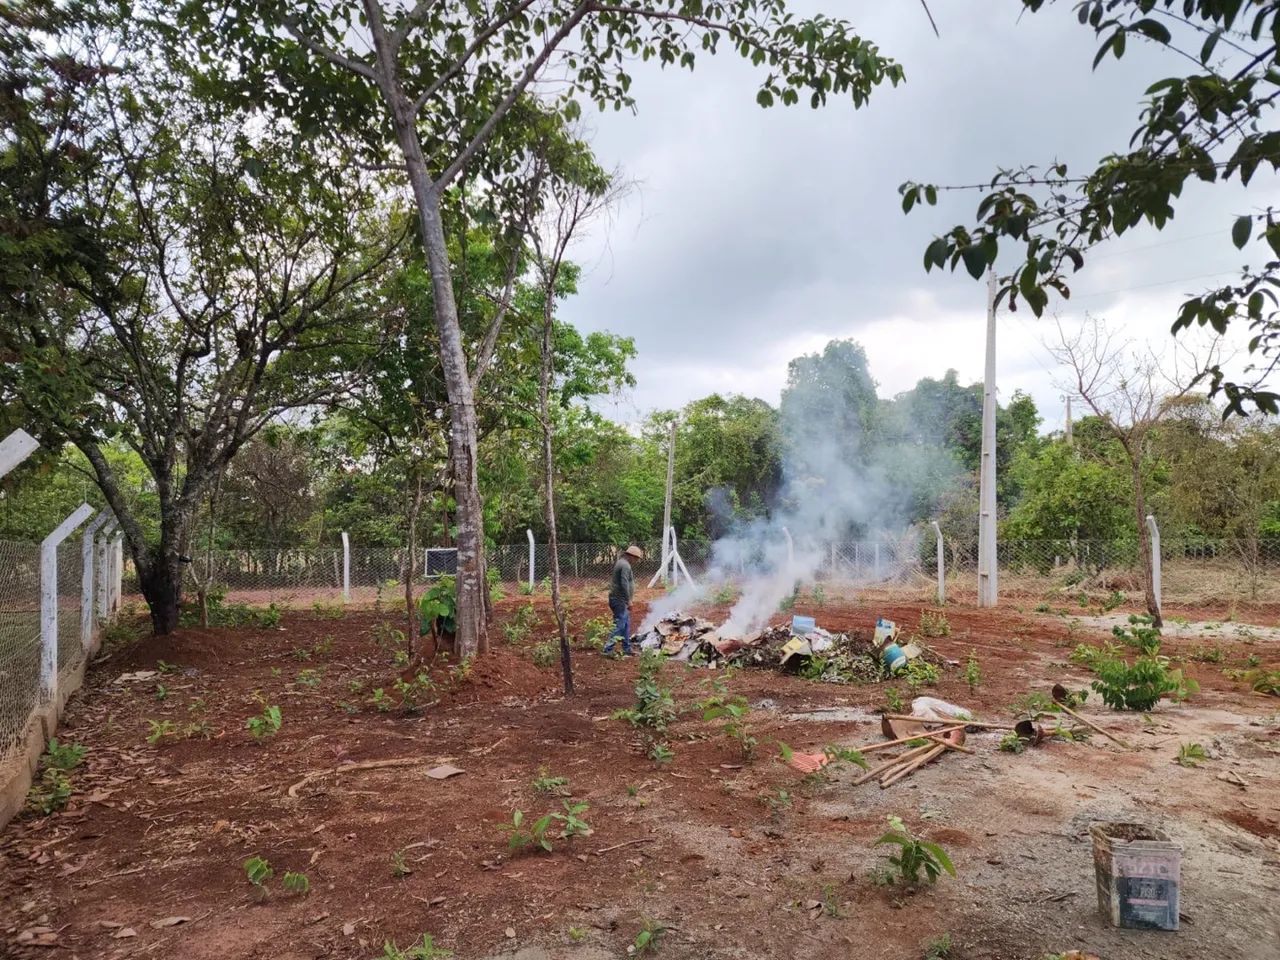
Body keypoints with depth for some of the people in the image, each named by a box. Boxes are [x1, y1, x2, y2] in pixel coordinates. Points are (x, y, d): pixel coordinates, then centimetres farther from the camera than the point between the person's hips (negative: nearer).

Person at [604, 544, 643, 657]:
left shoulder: (622, 563, 17)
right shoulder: (625, 565, -16)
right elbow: (624, 584, -24)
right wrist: (628, 600, -21)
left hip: (620, 600, 11)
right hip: (620, 600, -11)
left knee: (626, 625, 15)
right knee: (619, 625, -10)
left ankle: (627, 649, 22)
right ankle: (608, 649, -11)